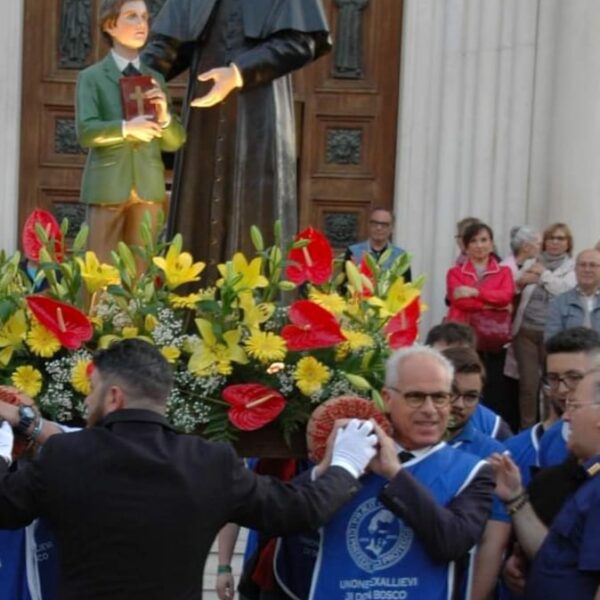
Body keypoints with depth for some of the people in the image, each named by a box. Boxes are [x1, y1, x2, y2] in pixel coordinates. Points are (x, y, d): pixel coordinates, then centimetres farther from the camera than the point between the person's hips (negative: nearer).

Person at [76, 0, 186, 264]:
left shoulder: (156, 79, 14)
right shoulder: (91, 77, 3)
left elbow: (174, 142, 11)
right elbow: (86, 132, -11)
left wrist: (165, 117, -8)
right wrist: (125, 128, -23)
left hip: (149, 188, 4)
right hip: (107, 187, -4)